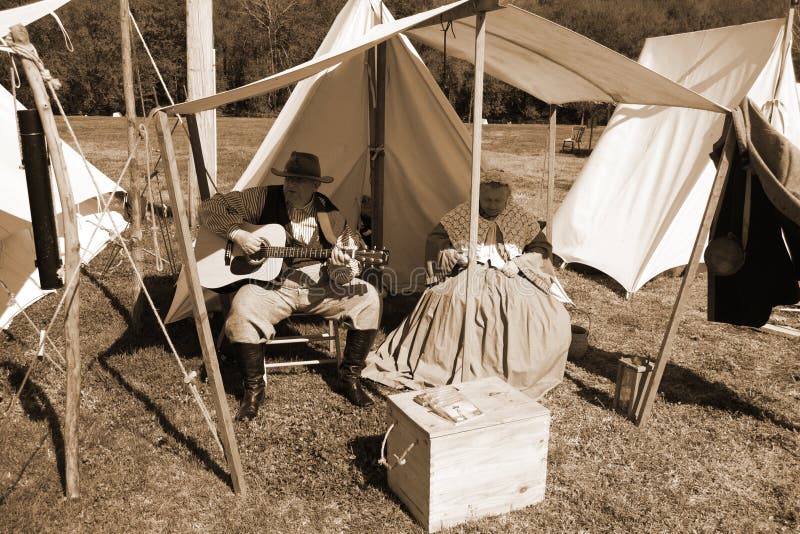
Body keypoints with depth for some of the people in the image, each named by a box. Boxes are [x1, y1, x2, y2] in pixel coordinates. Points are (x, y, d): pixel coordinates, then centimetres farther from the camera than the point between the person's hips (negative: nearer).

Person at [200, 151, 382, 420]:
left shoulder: (328, 213, 0)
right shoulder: (264, 198, -5)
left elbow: (354, 250, 1)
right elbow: (210, 208, -2)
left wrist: (344, 263, -24)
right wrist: (238, 234, -19)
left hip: (318, 287, 2)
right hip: (271, 286, -2)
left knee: (367, 297, -18)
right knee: (243, 308, -35)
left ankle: (349, 377, 0)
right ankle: (253, 387, -11)